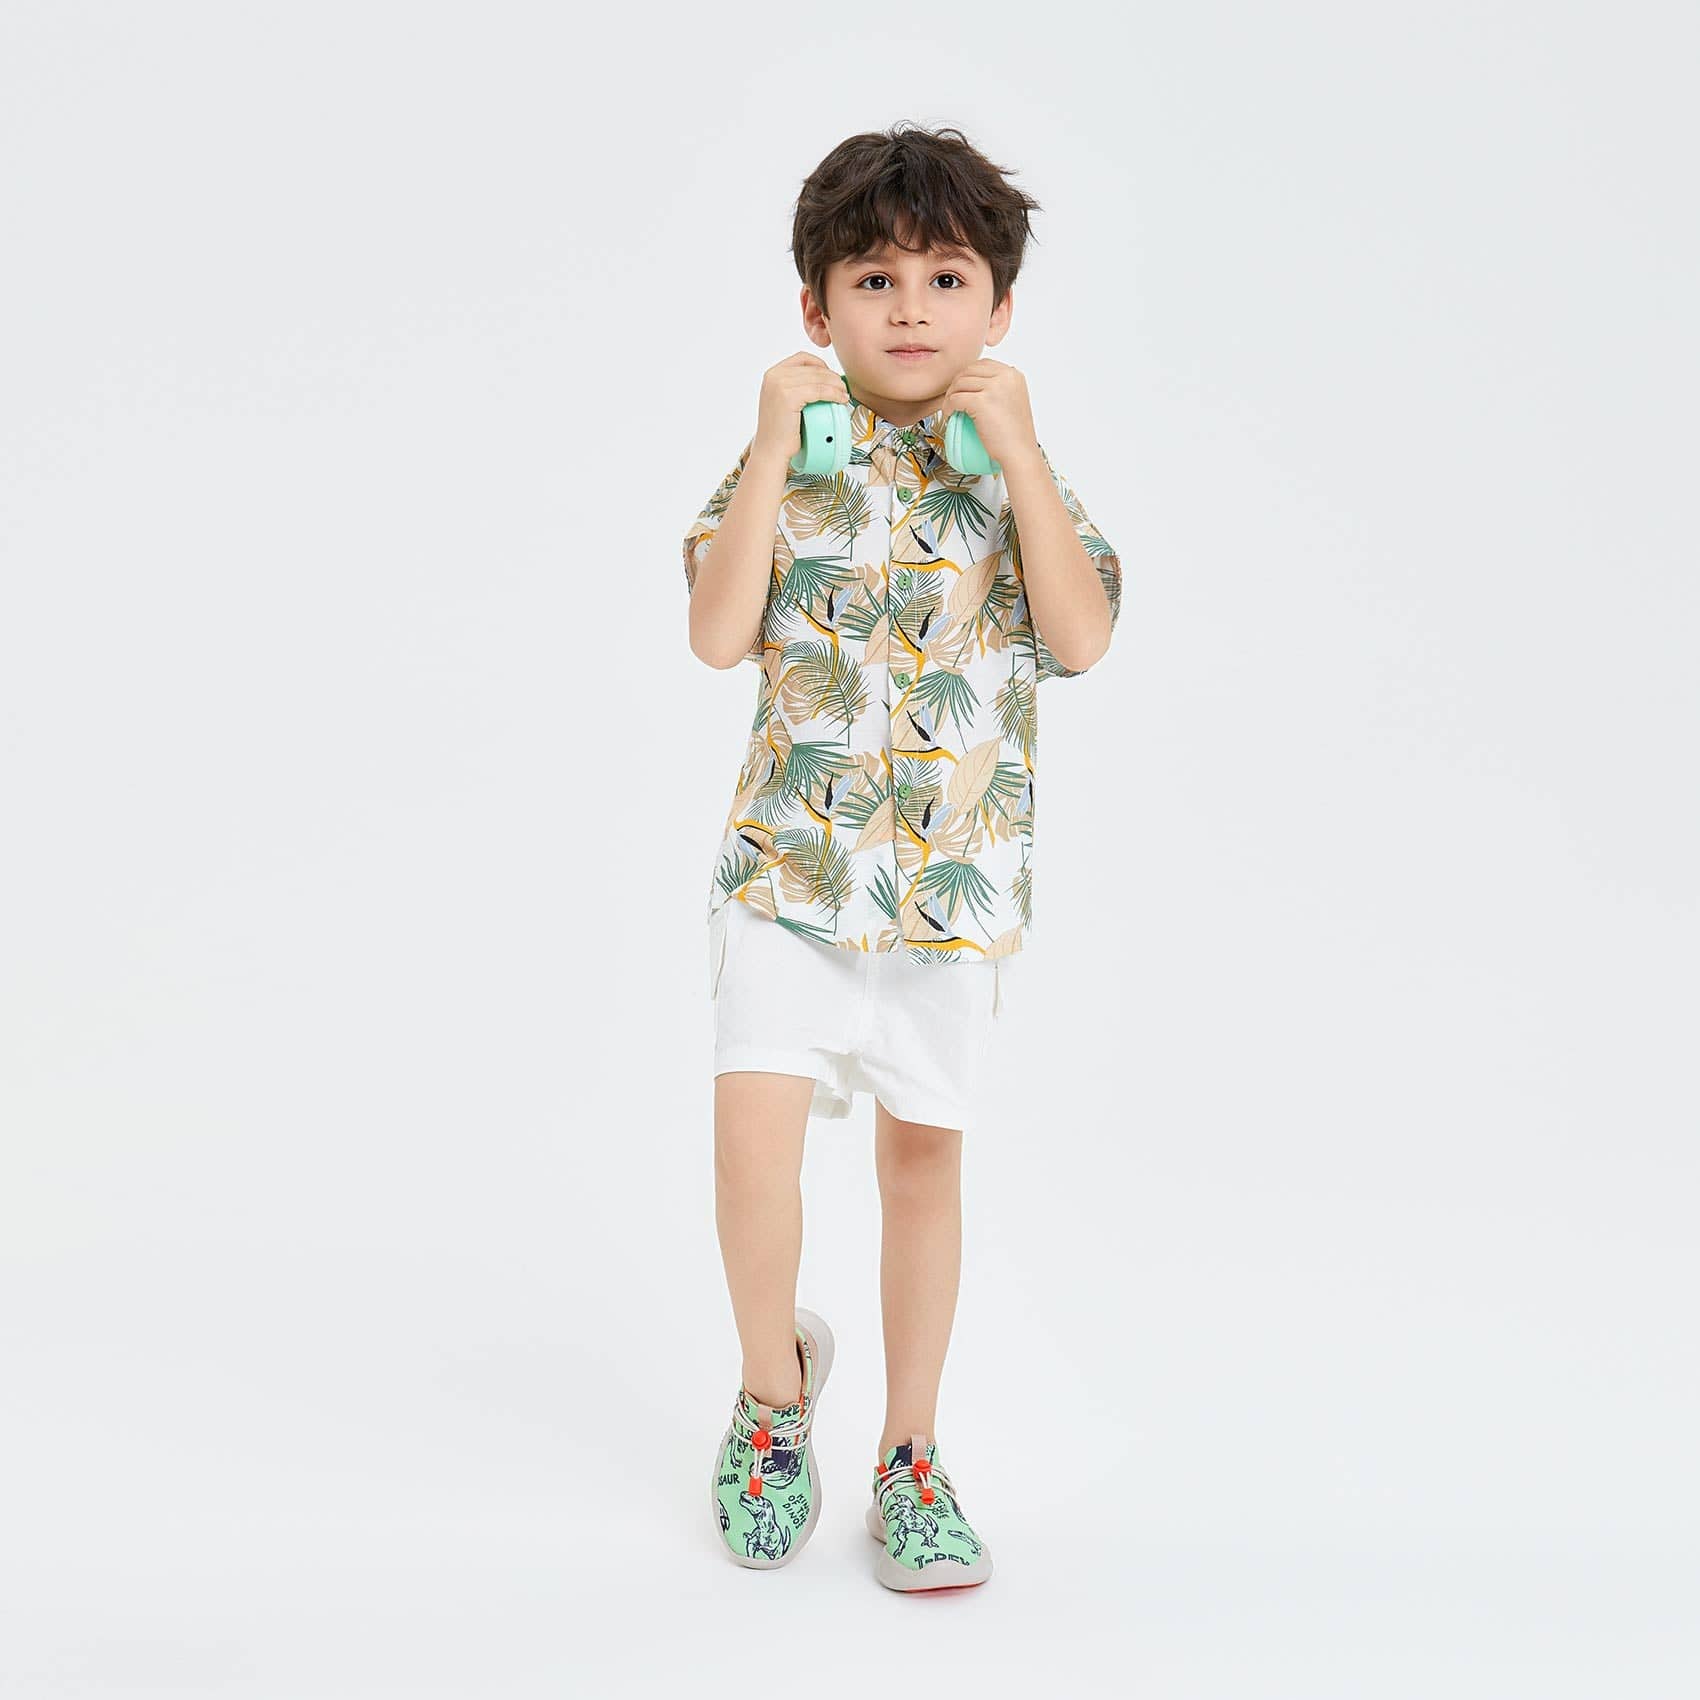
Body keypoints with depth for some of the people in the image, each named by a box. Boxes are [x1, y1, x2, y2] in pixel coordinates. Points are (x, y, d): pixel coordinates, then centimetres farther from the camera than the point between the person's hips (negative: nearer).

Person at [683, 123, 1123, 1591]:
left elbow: (1082, 637, -11)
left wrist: (1019, 451, -15)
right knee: (755, 1136, -11)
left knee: (923, 1152, 8)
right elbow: (720, 633, -12)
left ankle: (911, 1452, 24)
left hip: (956, 874, 1)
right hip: (789, 861, -1)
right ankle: (775, 1386, 19)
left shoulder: (1018, 470, 4)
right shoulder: (785, 461, 1)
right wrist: (776, 448, -15)